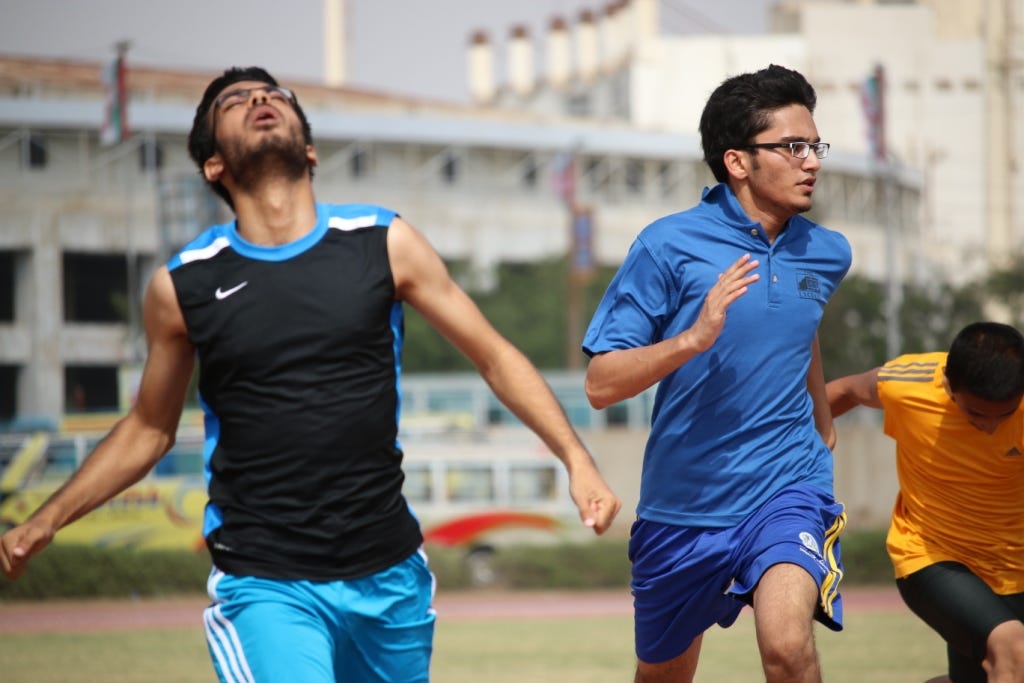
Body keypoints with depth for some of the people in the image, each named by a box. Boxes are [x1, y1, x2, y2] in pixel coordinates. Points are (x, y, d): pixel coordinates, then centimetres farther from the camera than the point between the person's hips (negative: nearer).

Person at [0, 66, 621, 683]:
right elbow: (150, 429, 14)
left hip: (390, 573, 3)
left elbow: (495, 356, 7)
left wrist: (577, 459, -5)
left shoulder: (384, 244, 0)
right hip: (265, 586, -2)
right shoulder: (184, 285, 0)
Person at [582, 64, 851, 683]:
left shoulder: (828, 255, 2)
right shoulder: (669, 246, -11)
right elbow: (601, 385, -14)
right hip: (682, 504, 0)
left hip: (786, 488, 1)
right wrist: (694, 337, -29)